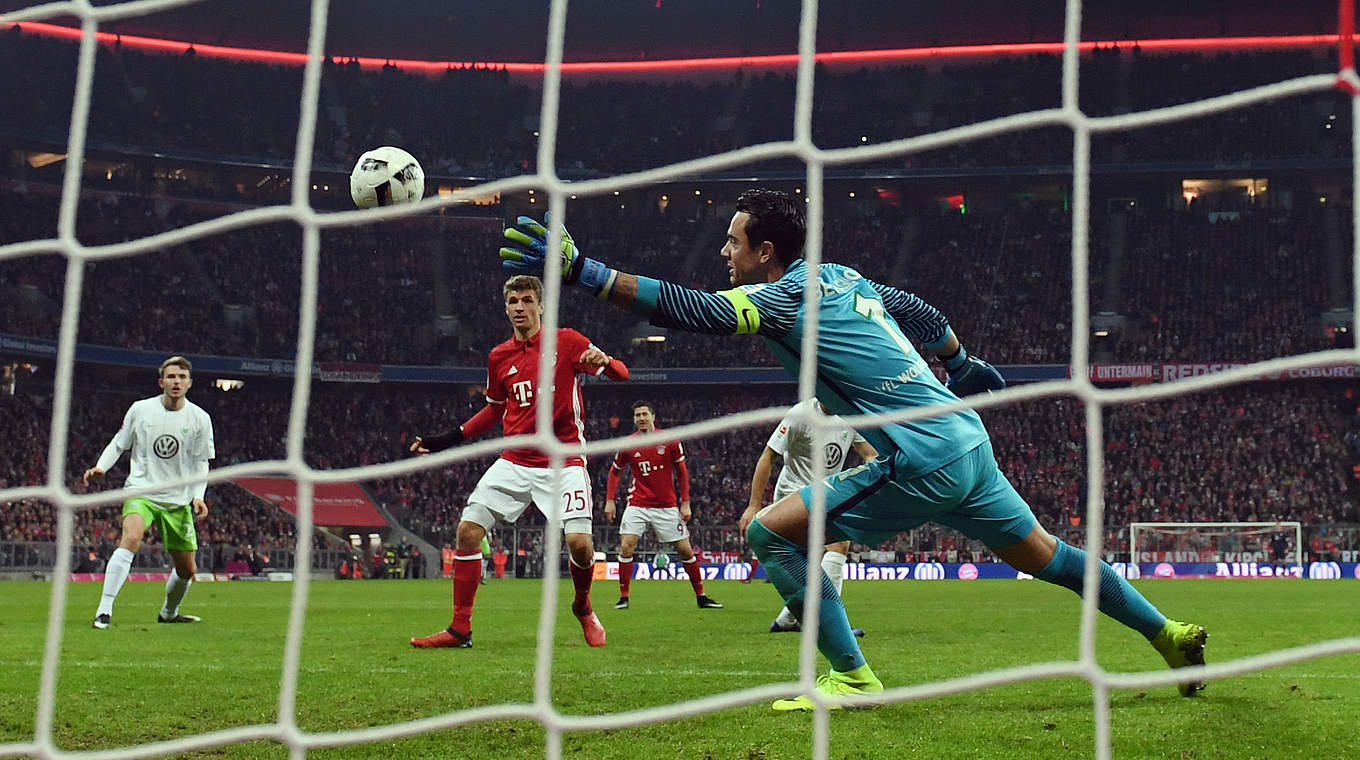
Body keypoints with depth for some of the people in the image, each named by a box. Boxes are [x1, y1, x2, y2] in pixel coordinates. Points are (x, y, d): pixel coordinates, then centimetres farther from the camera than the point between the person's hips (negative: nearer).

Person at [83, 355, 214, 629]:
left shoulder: (200, 418, 0)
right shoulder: (140, 409, -2)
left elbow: (200, 463, 6)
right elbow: (119, 443, 9)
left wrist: (198, 496, -8)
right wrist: (100, 467, -8)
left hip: (178, 500, 2)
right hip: (140, 490, -2)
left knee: (187, 569, 7)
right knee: (131, 538, -32)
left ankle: (168, 613, 38)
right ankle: (104, 611, -31)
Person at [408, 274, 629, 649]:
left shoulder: (566, 341, -3)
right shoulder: (499, 357, 9)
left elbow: (621, 373, -5)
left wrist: (603, 361, -28)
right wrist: (449, 439, 16)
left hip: (563, 461, -4)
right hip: (514, 461, 4)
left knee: (579, 542, -17)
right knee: (467, 530, -8)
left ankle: (583, 608, 16)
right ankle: (460, 629, 2)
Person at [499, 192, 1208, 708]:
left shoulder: (787, 296, -11)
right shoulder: (845, 277, 14)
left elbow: (688, 308, -23)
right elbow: (923, 314, 26)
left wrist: (580, 269, -25)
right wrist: (963, 366, 44)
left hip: (921, 463, -9)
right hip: (968, 443, 9)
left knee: (771, 531, -8)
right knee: (1043, 555, 22)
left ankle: (851, 676, -7)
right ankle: (1169, 634, 29)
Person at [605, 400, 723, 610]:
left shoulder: (670, 441, -4)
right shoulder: (627, 445, -2)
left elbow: (682, 471, 5)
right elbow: (614, 472, 13)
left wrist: (685, 503, 0)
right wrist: (610, 501, 4)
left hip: (667, 507, 0)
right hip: (638, 505, 0)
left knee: (685, 549, 1)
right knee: (626, 546, -15)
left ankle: (701, 597, 13)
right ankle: (623, 597, -4)